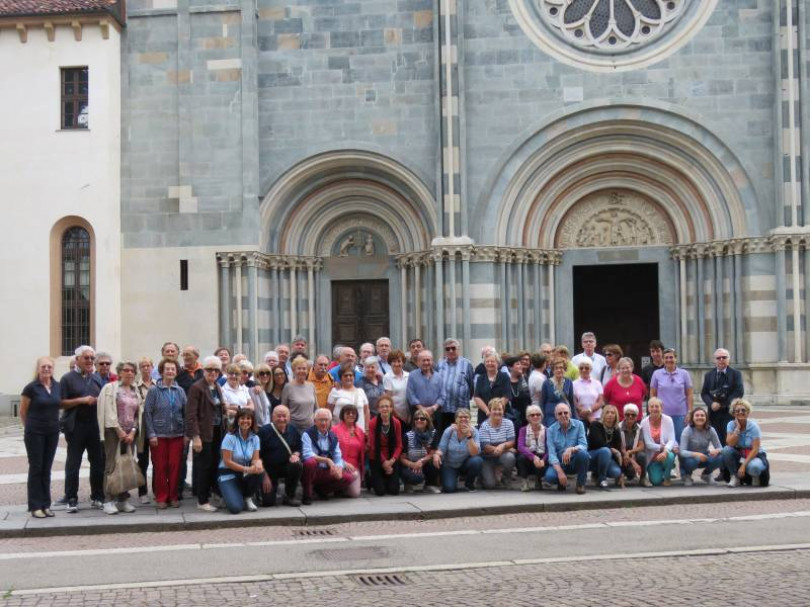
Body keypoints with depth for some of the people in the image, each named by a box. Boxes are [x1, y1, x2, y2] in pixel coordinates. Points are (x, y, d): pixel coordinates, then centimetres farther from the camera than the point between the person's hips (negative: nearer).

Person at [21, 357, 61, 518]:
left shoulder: (57, 387, 3)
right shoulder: (31, 388, -10)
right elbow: (22, 412, 0)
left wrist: (54, 423, 12)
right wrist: (30, 427, 9)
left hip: (53, 433, 4)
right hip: (35, 433, -4)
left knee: (46, 469, 10)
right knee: (36, 468, 0)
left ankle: (46, 505, 16)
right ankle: (35, 506, 5)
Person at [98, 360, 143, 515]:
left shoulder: (136, 391, 15)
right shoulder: (110, 388, -1)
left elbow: (139, 413, 12)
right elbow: (108, 411, -8)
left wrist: (132, 432, -1)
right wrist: (119, 431, -11)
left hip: (130, 433, 5)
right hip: (114, 431, -5)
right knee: (112, 466, -7)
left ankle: (123, 500, 9)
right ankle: (109, 501, -5)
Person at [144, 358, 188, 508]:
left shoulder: (180, 391, 5)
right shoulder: (154, 391, -3)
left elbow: (185, 413, 8)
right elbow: (147, 413, -4)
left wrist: (187, 433, 3)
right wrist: (151, 434, -9)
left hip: (177, 435, 2)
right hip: (159, 435, -2)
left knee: (175, 466, 4)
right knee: (160, 467, 3)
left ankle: (173, 496, 16)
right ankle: (161, 497, 13)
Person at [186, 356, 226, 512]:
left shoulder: (218, 387, 13)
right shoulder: (196, 387, -10)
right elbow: (191, 414, -15)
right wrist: (195, 436, -19)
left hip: (217, 432, 7)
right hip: (204, 433, -7)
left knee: (215, 464, 9)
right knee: (203, 467, 0)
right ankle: (202, 501, 8)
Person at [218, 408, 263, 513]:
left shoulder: (255, 438, 0)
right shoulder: (230, 437, -13)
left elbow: (255, 459, -5)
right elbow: (227, 461, -17)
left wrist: (258, 463, -31)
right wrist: (247, 469, -28)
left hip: (246, 475, 5)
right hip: (229, 475, -5)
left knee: (259, 471, -31)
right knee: (235, 508, -27)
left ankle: (248, 498, -2)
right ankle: (231, 495, 12)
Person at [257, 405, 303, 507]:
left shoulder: (293, 430, 1)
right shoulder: (264, 431, -12)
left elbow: (299, 448, 12)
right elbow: (258, 456, -11)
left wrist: (296, 454, -13)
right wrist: (265, 476, -14)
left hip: (286, 465, 3)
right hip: (269, 470, -3)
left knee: (297, 465, -32)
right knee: (268, 502, -14)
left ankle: (289, 496, -11)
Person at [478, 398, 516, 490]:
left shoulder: (508, 423, -3)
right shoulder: (484, 426, -12)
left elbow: (511, 442, -8)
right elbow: (486, 447, -18)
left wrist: (502, 446, -32)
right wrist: (507, 448, -23)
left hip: (503, 455, 2)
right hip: (488, 458, -2)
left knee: (509, 457, -34)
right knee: (490, 484, -19)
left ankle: (506, 477, 0)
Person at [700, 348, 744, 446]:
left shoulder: (736, 374, 4)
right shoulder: (708, 375, 14)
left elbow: (739, 392, -7)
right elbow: (704, 393, 8)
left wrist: (724, 404, -12)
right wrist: (711, 403, -12)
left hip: (730, 413, -3)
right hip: (714, 413, 3)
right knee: (718, 441, 1)